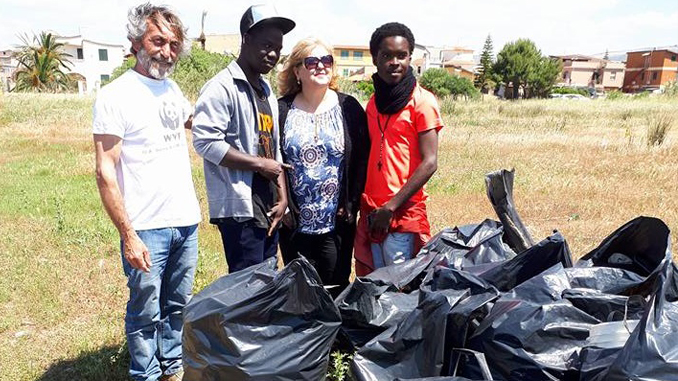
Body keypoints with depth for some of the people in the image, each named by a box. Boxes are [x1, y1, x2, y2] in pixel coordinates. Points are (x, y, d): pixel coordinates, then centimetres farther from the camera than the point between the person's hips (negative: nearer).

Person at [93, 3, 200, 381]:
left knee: (177, 306, 18)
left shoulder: (172, 89, 9)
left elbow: (192, 120, 33)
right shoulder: (115, 95, -10)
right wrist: (128, 235, -17)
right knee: (146, 314, 7)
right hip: (146, 229, -6)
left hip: (187, 222, 6)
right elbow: (106, 172, -13)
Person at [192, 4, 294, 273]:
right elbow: (205, 142, -20)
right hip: (240, 208, -8)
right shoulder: (222, 87, -9)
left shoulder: (267, 92, 17)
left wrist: (283, 198, 9)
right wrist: (259, 164, -14)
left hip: (267, 207, 8)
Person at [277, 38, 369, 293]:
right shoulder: (282, 110, 1)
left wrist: (351, 205, -5)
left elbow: (362, 160, 0)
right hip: (294, 224, 1)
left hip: (337, 224, 0)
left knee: (336, 289, 9)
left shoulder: (349, 108, 1)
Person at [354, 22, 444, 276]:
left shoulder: (421, 101, -6)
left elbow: (429, 162, -12)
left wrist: (392, 207, -15)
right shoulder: (373, 103, 13)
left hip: (405, 214, -6)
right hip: (371, 213, 6)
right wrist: (357, 202, 7)